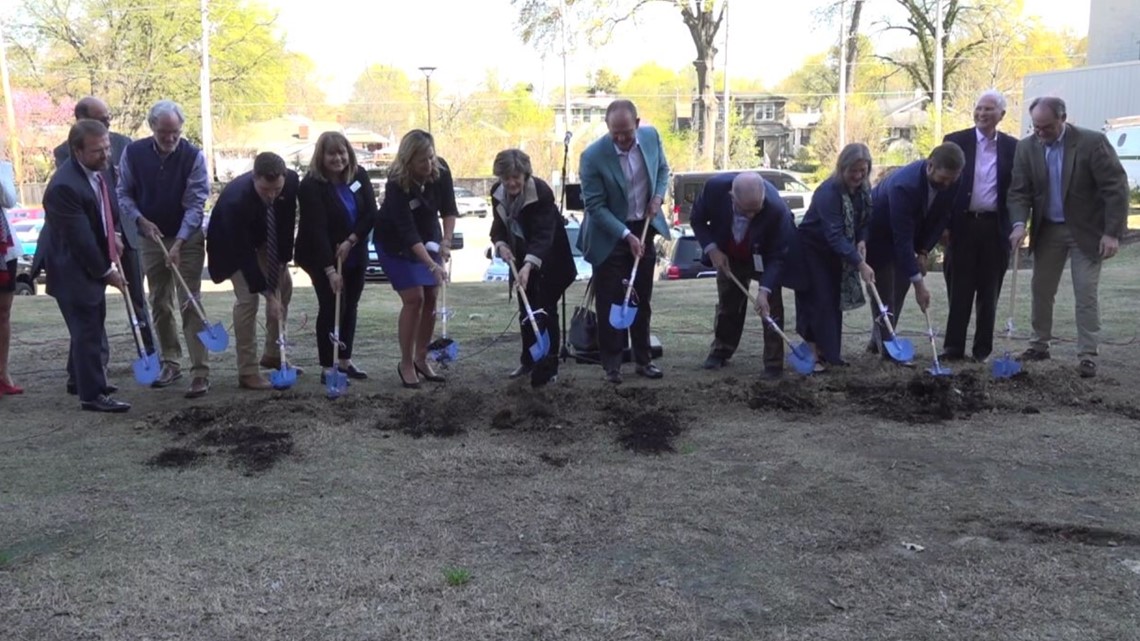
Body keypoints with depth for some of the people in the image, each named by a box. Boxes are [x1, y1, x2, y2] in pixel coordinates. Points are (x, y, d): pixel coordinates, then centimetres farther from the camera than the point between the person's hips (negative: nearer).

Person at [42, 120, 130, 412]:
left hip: (94, 262, 9)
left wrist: (113, 235, 4)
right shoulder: (65, 186, -28)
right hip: (73, 269, -9)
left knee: (92, 324, 20)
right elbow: (80, 239, -23)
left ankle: (80, 377, 38)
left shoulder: (100, 169, -1)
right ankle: (93, 394, 4)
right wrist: (106, 272, -15)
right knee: (87, 329, -4)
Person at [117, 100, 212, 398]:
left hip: (187, 239, -4)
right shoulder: (133, 153, -6)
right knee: (160, 304, 11)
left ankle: (200, 372, -9)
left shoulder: (193, 156, -15)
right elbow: (124, 193, 2)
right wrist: (141, 220, -16)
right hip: (151, 238, 4)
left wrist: (179, 242, -25)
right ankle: (171, 363, 24)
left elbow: (196, 203, -17)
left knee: (190, 304, -9)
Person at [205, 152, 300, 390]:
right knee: (247, 299, -15)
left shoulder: (292, 180, -28)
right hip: (234, 243, -6)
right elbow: (243, 252, -36)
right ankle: (248, 372, -9)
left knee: (284, 285, 7)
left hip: (264, 239, 6)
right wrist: (268, 294, -35)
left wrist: (283, 258, -11)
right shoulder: (236, 199, -42)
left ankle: (274, 353, 22)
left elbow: (288, 219, -9)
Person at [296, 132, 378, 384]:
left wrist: (350, 241, -19)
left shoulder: (359, 175, -5)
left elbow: (371, 214, -6)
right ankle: (328, 367, 3)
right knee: (330, 307, -5)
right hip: (322, 257, -5)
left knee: (350, 307, 10)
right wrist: (330, 269, -31)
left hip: (354, 255, 5)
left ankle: (345, 361, 22)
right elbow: (317, 229, -26)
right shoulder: (311, 185, -21)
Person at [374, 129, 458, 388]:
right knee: (414, 299, -12)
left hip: (429, 237, 5)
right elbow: (407, 232, -35)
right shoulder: (397, 185, -32)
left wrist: (446, 241, -22)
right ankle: (406, 364, 1)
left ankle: (421, 359, 16)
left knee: (430, 298, 3)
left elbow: (449, 208, -9)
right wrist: (432, 265, -41)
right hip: (396, 243, -5)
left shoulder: (440, 170, -19)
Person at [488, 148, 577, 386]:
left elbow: (543, 234, -33)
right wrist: (501, 245, -19)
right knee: (525, 310, 12)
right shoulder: (497, 192, -8)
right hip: (521, 258, 6)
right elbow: (498, 226, 3)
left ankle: (548, 366, 1)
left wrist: (529, 265, -45)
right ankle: (528, 360, 25)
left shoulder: (542, 192, -27)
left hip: (548, 261, -6)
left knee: (546, 311, -6)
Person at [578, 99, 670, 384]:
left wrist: (659, 196, -6)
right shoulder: (593, 156, -22)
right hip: (610, 237, -4)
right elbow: (595, 206, -19)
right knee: (610, 303, 1)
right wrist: (626, 236, -24)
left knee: (642, 301, 12)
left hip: (644, 229, 5)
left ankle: (643, 360, 23)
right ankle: (611, 365, 12)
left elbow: (662, 168, 12)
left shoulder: (651, 136, -7)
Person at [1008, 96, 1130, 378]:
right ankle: (1039, 345, 24)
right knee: (1041, 290, 10)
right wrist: (1019, 224, -22)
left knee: (1086, 294, -3)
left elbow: (1116, 188, -15)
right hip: (1047, 230, 4)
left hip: (1086, 230, -4)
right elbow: (1019, 191, -5)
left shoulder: (1092, 142, -17)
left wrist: (1112, 232, -19)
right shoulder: (1026, 147, -6)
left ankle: (1087, 356, 3)